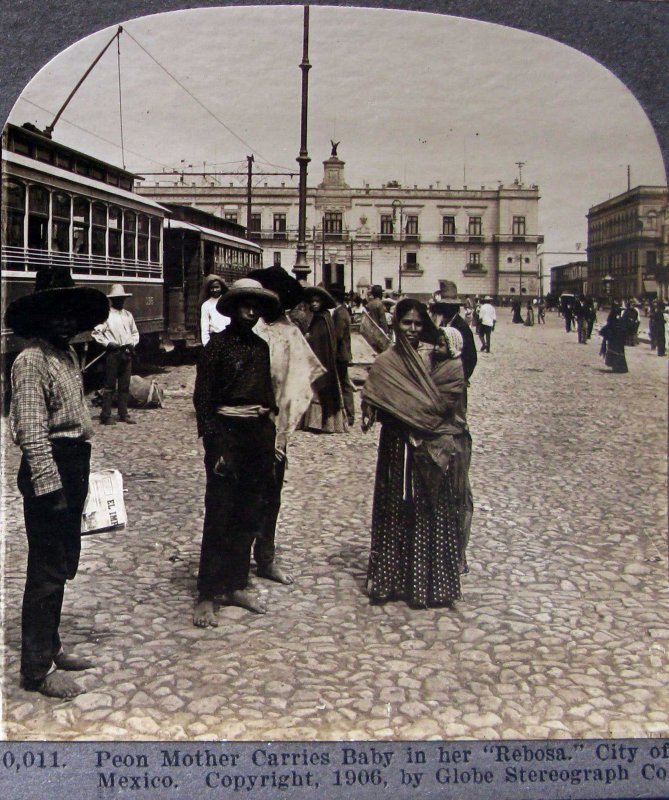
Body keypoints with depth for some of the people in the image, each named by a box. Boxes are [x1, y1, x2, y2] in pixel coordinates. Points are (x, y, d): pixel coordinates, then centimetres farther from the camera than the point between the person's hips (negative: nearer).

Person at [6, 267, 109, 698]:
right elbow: (32, 432, -20)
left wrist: (80, 475, 18)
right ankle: (37, 668, 10)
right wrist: (50, 485, -23)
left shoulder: (69, 355, 14)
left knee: (64, 563, 18)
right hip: (49, 469, -9)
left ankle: (51, 646, 33)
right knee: (47, 569, -2)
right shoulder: (31, 361, -14)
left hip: (75, 465, 9)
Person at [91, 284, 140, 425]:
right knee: (110, 385, -3)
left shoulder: (128, 315, 14)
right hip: (112, 354, -6)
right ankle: (105, 416, 1)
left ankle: (123, 414, 17)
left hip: (127, 354, 6)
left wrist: (133, 343, 2)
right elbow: (95, 332, -8)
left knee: (124, 386, 10)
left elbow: (135, 332, 20)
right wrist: (108, 343, -14)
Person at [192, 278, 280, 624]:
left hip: (259, 435, 7)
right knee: (219, 517, -4)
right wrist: (214, 446, -16)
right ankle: (206, 595, 4)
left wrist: (270, 440, 11)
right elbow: (203, 398, -9)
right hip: (228, 433, -6)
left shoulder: (260, 347, 12)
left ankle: (236, 585, 24)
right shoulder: (217, 345, -6)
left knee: (250, 516, 12)